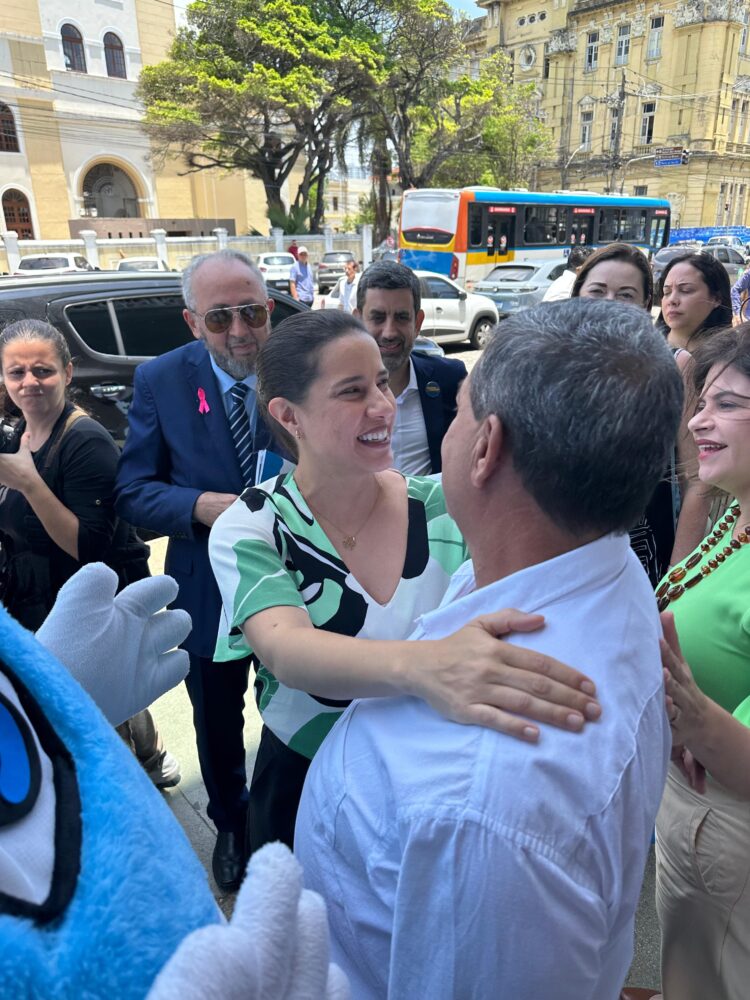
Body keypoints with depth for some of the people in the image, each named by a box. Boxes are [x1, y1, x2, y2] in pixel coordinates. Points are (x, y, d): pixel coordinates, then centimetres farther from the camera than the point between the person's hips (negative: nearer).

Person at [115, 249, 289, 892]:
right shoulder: (161, 380, -10)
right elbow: (133, 491, -10)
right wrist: (203, 506, -29)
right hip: (209, 591, 1)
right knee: (218, 727, 24)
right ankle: (231, 825, 54)